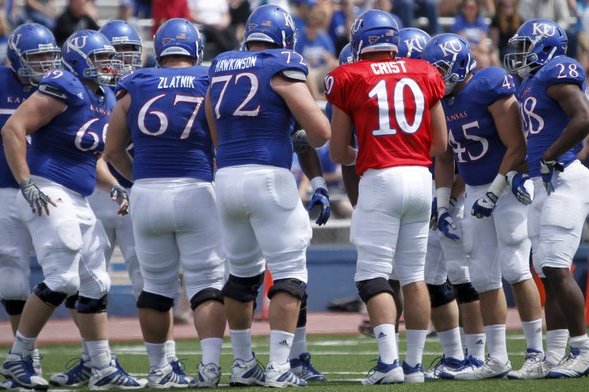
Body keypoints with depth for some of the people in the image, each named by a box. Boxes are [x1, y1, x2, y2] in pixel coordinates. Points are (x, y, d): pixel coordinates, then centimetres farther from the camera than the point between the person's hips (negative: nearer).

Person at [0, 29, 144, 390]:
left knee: (96, 285, 8)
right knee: (62, 280, -13)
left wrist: (114, 186, 10)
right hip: (49, 194, -10)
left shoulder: (104, 100, 16)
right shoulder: (64, 90, -12)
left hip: (78, 202, 10)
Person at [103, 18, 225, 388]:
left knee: (156, 286, 13)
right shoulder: (211, 85, 0)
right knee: (207, 284, 2)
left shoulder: (134, 88, 6)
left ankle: (159, 369, 19)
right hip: (196, 191, -2)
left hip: (147, 194, 2)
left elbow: (113, 151, 10)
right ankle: (210, 364, -13)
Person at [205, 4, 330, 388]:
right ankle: (278, 367, -8)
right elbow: (320, 132, -7)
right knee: (289, 273, -1)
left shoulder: (221, 69, 14)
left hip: (227, 179, 6)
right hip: (269, 178, -6)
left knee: (242, 273, 18)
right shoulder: (282, 69, -4)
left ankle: (243, 364, 24)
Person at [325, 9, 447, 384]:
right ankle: (415, 363, 11)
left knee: (373, 275, -3)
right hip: (421, 177, 4)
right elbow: (440, 144, 12)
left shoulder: (349, 79, 1)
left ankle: (389, 360, -16)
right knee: (414, 275, 11)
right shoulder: (425, 75, 9)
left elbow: (338, 153, 6)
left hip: (380, 180, -4)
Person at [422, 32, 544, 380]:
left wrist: (495, 193, -18)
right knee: (484, 276, 5)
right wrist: (443, 207, 9)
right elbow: (444, 159, 15)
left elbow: (516, 147, -16)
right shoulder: (441, 101, 6)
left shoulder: (491, 88, -16)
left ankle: (537, 352, -4)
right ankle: (498, 358, 10)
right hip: (476, 192, 7)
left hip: (508, 187, -7)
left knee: (515, 267, -11)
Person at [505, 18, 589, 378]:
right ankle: (554, 358, 11)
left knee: (557, 269, -13)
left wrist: (549, 158, -16)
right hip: (545, 184, 10)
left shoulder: (558, 71, -10)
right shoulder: (532, 83, 19)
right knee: (549, 274, 9)